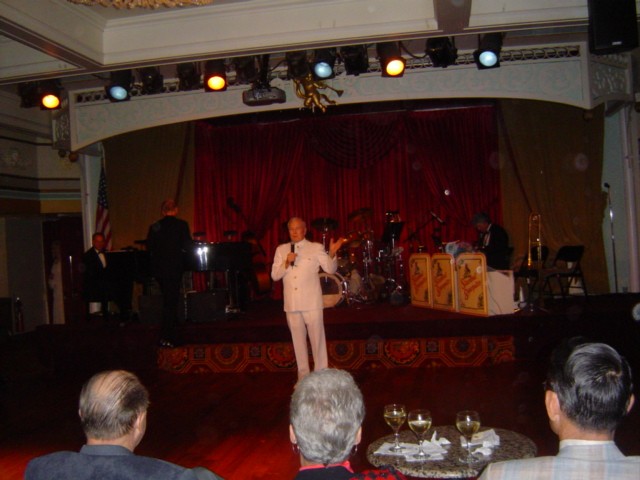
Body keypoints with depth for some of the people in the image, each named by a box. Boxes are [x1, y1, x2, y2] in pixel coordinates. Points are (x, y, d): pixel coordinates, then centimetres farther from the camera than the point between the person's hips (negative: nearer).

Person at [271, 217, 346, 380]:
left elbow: (330, 269, -4)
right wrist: (286, 263, -11)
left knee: (317, 339, 2)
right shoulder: (281, 249, 9)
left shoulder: (316, 247, 1)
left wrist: (332, 254, -21)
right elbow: (274, 276, 5)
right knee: (298, 340, 11)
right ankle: (303, 376, 23)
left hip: (311, 303, -3)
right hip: (291, 304, 3)